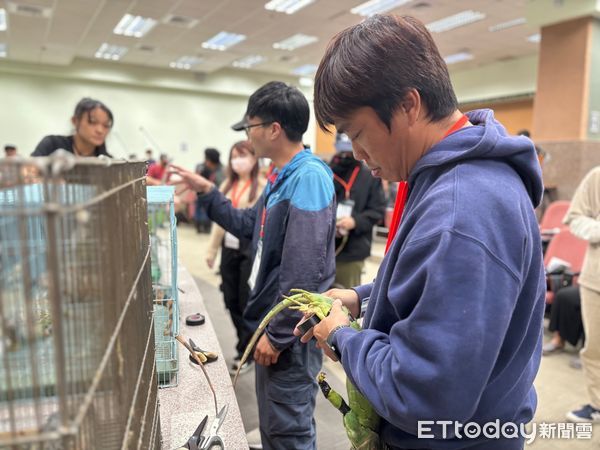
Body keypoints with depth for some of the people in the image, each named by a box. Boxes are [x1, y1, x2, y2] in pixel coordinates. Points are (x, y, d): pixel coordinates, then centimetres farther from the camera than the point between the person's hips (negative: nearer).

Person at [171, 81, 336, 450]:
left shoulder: (308, 176, -22)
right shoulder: (282, 176, 10)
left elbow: (304, 270, -26)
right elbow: (248, 226, 21)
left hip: (291, 329, -10)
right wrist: (207, 192, 16)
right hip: (273, 321, 10)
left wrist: (278, 333, -21)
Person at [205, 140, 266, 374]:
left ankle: (245, 353, 20)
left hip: (252, 248, -6)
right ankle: (249, 346, 30)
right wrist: (212, 249, 15)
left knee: (247, 301, 2)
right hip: (229, 247, 7)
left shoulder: (263, 186, -7)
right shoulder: (227, 185, 14)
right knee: (231, 300, 11)